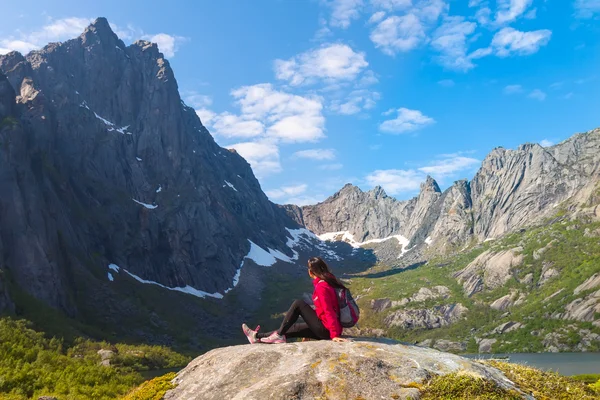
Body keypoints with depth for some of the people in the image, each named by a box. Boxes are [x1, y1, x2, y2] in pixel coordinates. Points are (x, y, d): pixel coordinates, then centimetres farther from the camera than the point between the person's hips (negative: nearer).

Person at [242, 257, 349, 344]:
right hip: (325, 328, 9)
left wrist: (334, 335, -30)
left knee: (298, 304, -11)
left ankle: (279, 335, -3)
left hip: (326, 330, -9)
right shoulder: (327, 282, 10)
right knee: (290, 328, 15)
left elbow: (329, 312, -26)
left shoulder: (321, 287, -19)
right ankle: (258, 336, 20)